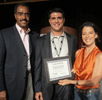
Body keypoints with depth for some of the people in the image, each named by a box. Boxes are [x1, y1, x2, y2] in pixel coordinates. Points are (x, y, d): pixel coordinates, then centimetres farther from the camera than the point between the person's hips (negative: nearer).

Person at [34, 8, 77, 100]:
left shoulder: (73, 39, 5)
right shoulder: (41, 41, 3)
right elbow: (38, 66, 3)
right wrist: (37, 90, -1)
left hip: (67, 86, 1)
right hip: (48, 88, 0)